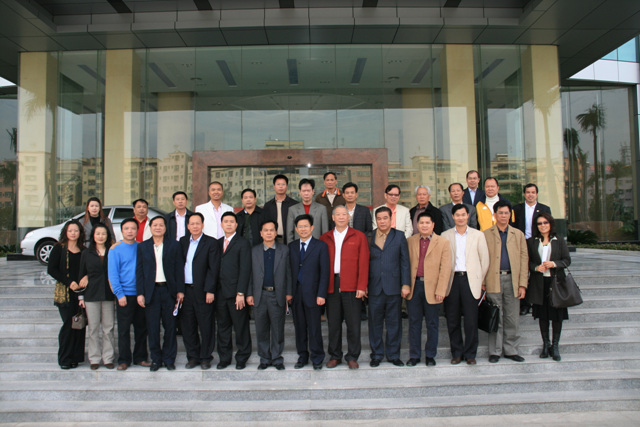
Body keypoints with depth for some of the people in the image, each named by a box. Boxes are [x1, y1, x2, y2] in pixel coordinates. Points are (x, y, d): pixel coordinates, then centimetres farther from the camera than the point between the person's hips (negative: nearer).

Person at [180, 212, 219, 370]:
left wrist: (210, 290, -14)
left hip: (202, 291, -5)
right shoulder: (183, 241, 12)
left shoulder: (211, 243, -4)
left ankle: (205, 357, 18)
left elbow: (214, 269, -8)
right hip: (185, 290, 5)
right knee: (188, 326, 10)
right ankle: (193, 357, 24)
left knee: (206, 326, 4)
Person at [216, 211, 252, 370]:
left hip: (235, 293, -5)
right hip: (220, 292, 5)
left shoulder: (243, 243, -4)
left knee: (241, 327, 4)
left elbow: (245, 270, -9)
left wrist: (241, 293, -15)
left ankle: (242, 358, 18)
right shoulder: (217, 243, 14)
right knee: (222, 326, 12)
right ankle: (224, 358, 25)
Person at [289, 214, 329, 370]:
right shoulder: (291, 246, 10)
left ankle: (317, 358, 17)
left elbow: (324, 271, -5)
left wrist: (321, 294, -11)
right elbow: (289, 269, 8)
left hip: (312, 293, -3)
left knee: (314, 327, 2)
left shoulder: (321, 246, -1)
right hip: (295, 292, 3)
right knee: (299, 326, 11)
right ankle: (302, 356, 25)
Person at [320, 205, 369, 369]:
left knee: (353, 323, 3)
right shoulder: (325, 238, 11)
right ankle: (335, 356, 21)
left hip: (351, 286, -1)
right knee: (333, 323, 8)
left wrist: (361, 286, -8)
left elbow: (364, 262, 0)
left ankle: (352, 357, 16)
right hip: (331, 285, 2)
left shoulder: (359, 236, 6)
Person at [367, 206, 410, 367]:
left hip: (393, 287, 0)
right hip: (374, 287, 1)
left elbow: (404, 262, 4)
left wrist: (405, 284, -2)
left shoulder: (399, 236, 6)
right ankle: (376, 354, 20)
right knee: (375, 322, 7)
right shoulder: (368, 237, 7)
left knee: (394, 323, 7)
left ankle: (393, 354, 21)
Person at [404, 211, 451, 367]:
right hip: (413, 286, 2)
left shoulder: (443, 242, 1)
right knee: (414, 322, 8)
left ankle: (430, 355, 23)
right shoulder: (410, 241, 8)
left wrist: (440, 291, -11)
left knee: (432, 324, 8)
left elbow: (446, 268, -4)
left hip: (432, 288, -2)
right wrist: (405, 285, -1)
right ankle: (414, 355, 19)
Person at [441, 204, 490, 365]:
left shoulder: (478, 235, 8)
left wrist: (480, 280, 2)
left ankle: (470, 353, 14)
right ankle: (457, 352, 18)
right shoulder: (445, 236, 8)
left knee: (471, 320, 0)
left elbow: (485, 260, 7)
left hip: (470, 280, -1)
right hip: (452, 280, 1)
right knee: (452, 320, 4)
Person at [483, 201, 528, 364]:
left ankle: (510, 350, 20)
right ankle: (495, 351, 13)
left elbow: (524, 259, 8)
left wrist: (523, 284, 0)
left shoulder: (518, 234, 12)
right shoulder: (486, 234, 6)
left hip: (512, 280, 2)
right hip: (493, 281, -2)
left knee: (512, 318, 7)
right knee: (496, 318, 3)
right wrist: (482, 283, -5)